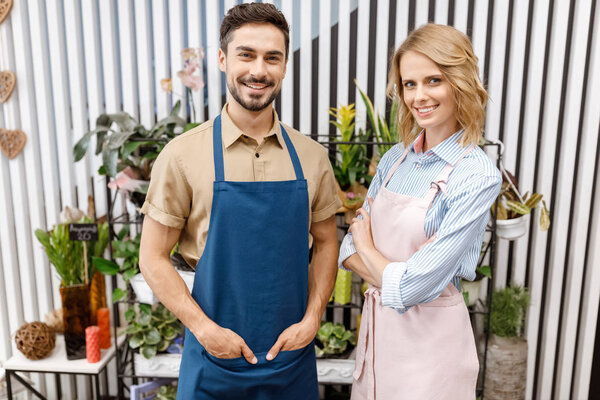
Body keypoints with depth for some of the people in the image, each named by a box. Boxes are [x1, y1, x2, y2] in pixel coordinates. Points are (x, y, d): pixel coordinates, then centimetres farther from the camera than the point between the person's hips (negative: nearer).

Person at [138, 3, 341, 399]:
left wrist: (311, 319, -4)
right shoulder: (183, 155, -10)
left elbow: (325, 244, 6)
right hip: (215, 354, -2)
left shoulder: (312, 157, -2)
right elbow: (153, 258, -5)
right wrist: (205, 329, -12)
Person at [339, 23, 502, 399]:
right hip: (377, 324, 6)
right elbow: (349, 249, 2)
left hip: (429, 337, -5)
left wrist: (366, 247, -7)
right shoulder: (395, 159, 0)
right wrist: (393, 277, -16)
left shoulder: (478, 177, -19)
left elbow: (413, 288, -23)